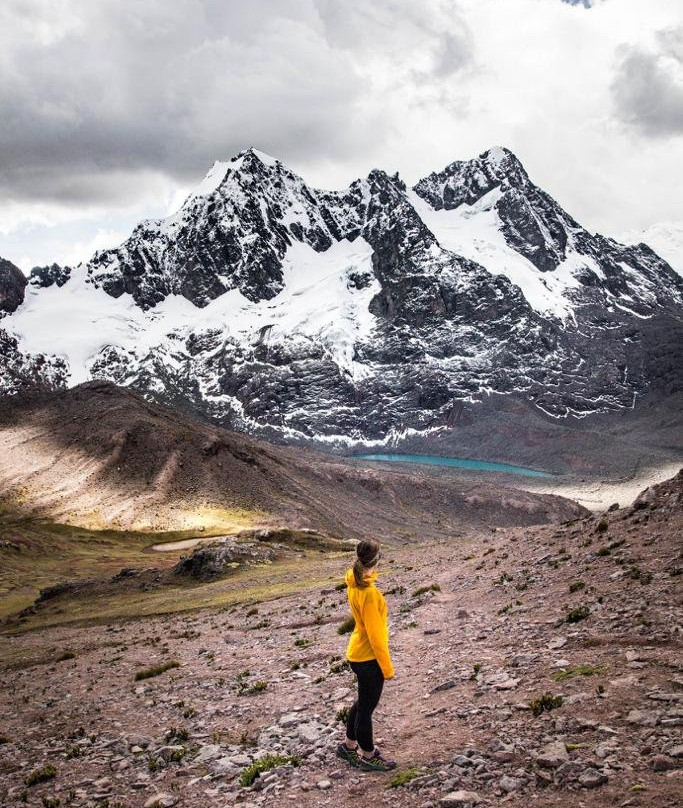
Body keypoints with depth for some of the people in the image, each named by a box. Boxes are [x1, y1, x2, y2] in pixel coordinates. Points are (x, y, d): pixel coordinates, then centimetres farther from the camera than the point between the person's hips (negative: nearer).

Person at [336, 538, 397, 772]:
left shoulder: (353, 582, -2)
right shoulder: (369, 592, -29)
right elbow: (375, 634, -23)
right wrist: (387, 667, -14)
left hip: (357, 653, 8)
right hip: (369, 657, -8)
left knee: (364, 702, 24)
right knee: (366, 706, 9)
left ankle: (349, 745, 40)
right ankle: (368, 757, 26)